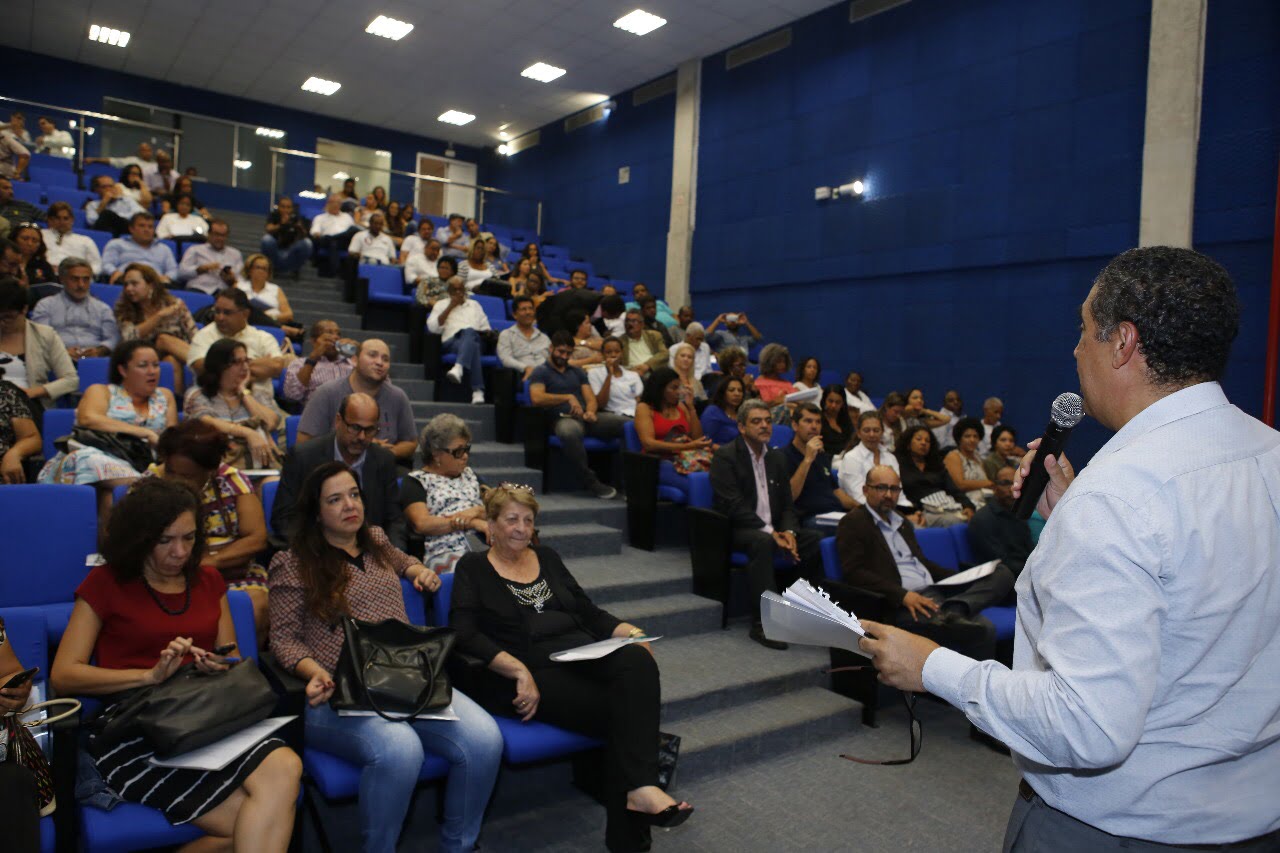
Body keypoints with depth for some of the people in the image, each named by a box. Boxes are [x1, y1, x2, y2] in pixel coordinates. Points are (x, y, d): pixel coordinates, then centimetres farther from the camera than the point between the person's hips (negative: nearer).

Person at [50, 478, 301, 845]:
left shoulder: (208, 580, 19)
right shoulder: (105, 582, 8)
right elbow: (63, 675, 0)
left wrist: (218, 667, -3)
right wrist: (152, 675, -11)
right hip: (133, 733, -4)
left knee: (285, 767, -30)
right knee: (253, 823, -28)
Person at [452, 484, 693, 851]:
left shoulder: (547, 557, 22)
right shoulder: (473, 568, 7)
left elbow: (589, 612, 19)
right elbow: (464, 634, -7)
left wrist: (631, 633, -1)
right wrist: (519, 671, -20)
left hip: (584, 655, 5)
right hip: (532, 672, -4)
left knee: (637, 660, -30)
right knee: (620, 707, -29)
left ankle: (639, 786, -34)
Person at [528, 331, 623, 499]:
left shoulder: (577, 372, 29)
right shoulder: (540, 372, 12)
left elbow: (591, 398, 17)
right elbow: (536, 398, -7)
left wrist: (590, 411, -7)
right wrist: (568, 397, -9)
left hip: (586, 418, 5)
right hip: (562, 419, -5)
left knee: (621, 422, -24)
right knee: (569, 431, -43)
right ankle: (590, 481, -34)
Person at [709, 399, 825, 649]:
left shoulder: (777, 457, 15)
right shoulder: (725, 456, -6)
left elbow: (787, 504, 13)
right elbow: (734, 506, -16)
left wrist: (788, 531, -9)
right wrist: (770, 533, -23)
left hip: (773, 528, 6)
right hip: (737, 531, -6)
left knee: (817, 540, -18)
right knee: (763, 542, -38)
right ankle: (762, 623, -33)